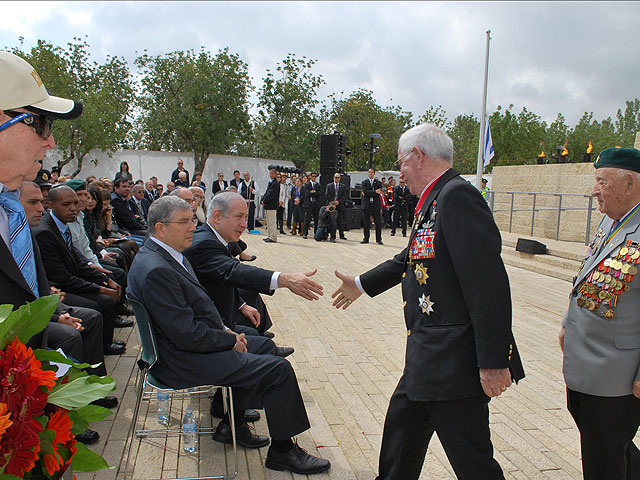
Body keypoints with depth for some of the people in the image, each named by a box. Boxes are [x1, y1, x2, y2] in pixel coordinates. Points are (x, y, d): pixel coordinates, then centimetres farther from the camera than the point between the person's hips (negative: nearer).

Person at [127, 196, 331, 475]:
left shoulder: (168, 254, 6)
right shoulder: (155, 270, -26)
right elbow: (187, 334, -26)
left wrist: (224, 331, 4)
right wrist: (230, 340, -12)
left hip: (192, 343, 11)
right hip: (182, 362, -11)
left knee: (265, 346, 18)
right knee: (278, 369, -11)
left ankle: (232, 425, 23)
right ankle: (282, 452, 6)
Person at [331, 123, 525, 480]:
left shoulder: (458, 195, -19)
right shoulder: (436, 201, 12)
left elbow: (488, 282, -25)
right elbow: (409, 260, 26)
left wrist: (494, 362, -25)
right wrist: (361, 285, 37)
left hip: (455, 359, -10)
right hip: (429, 357, 10)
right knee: (401, 423, 24)